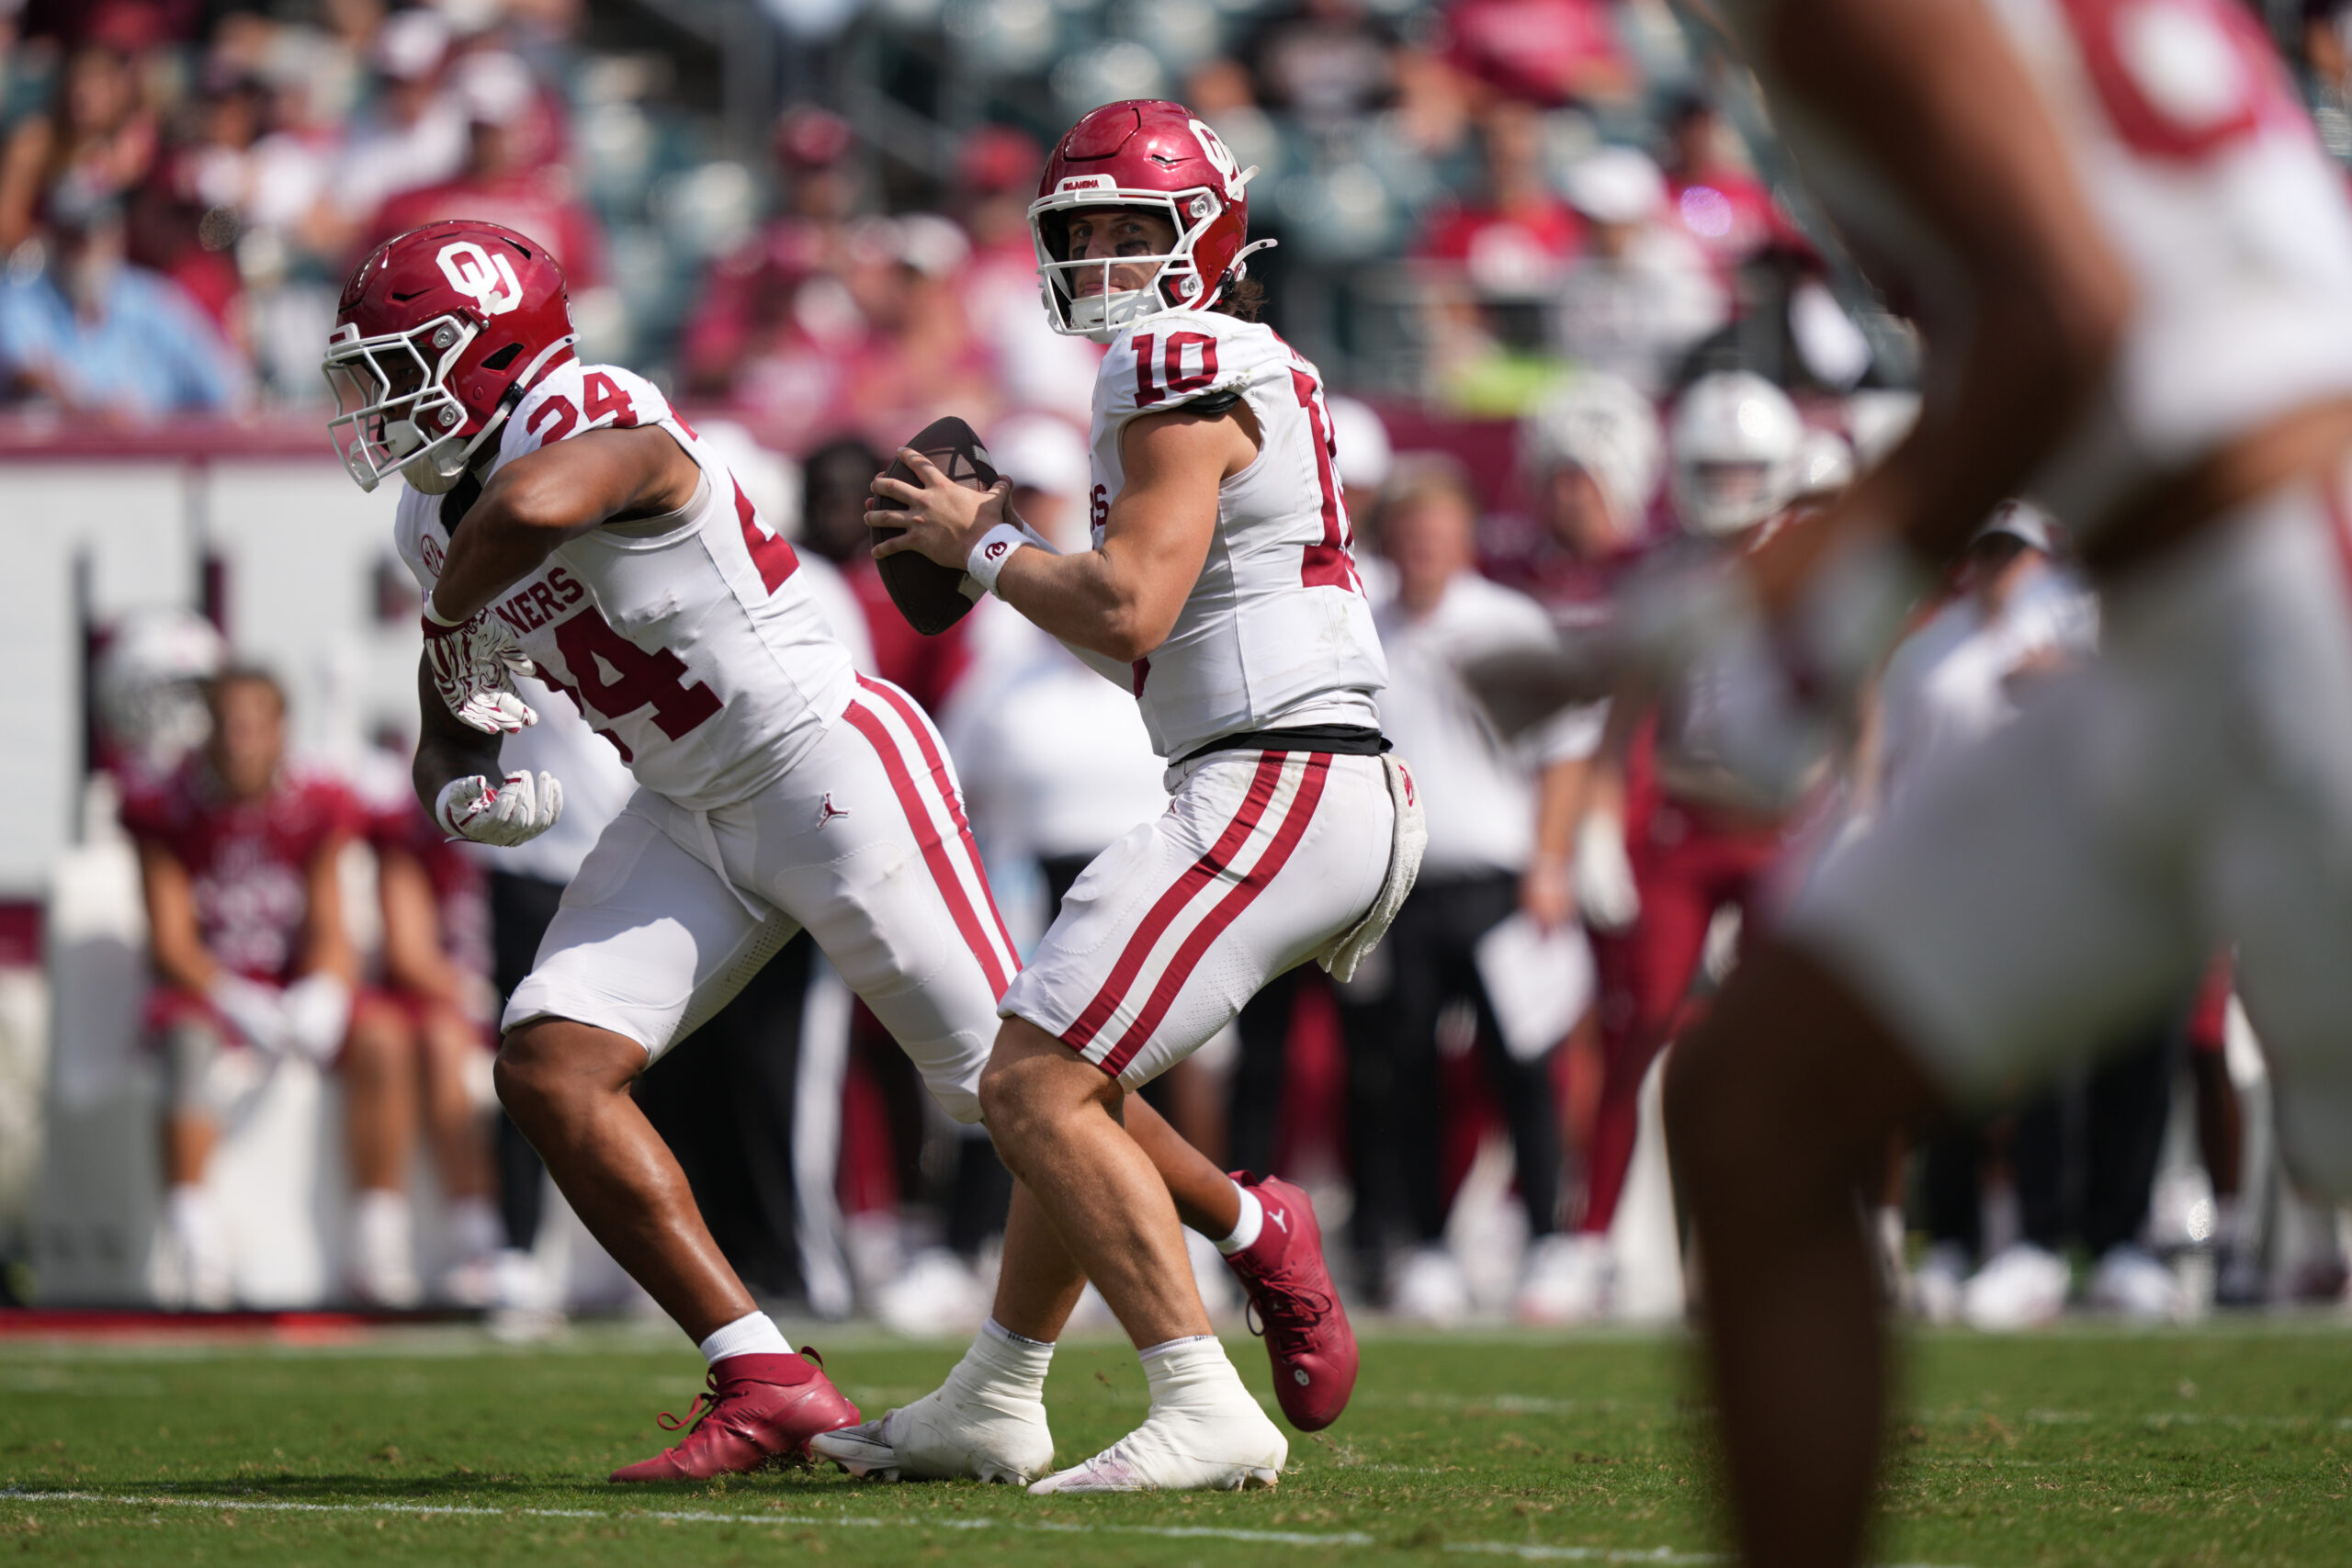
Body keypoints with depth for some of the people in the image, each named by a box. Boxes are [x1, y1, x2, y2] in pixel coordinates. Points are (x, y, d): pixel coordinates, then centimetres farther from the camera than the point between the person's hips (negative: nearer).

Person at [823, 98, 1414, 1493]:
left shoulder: (1185, 370, -9)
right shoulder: (1260, 377, 22)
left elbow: (1129, 612, -17)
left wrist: (981, 546, -2)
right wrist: (1013, 547, 18)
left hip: (1272, 789, -10)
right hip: (1357, 799, 10)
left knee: (1038, 1089, -13)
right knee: (1074, 1079, 23)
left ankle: (1206, 1412, -19)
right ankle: (994, 1400, 33)